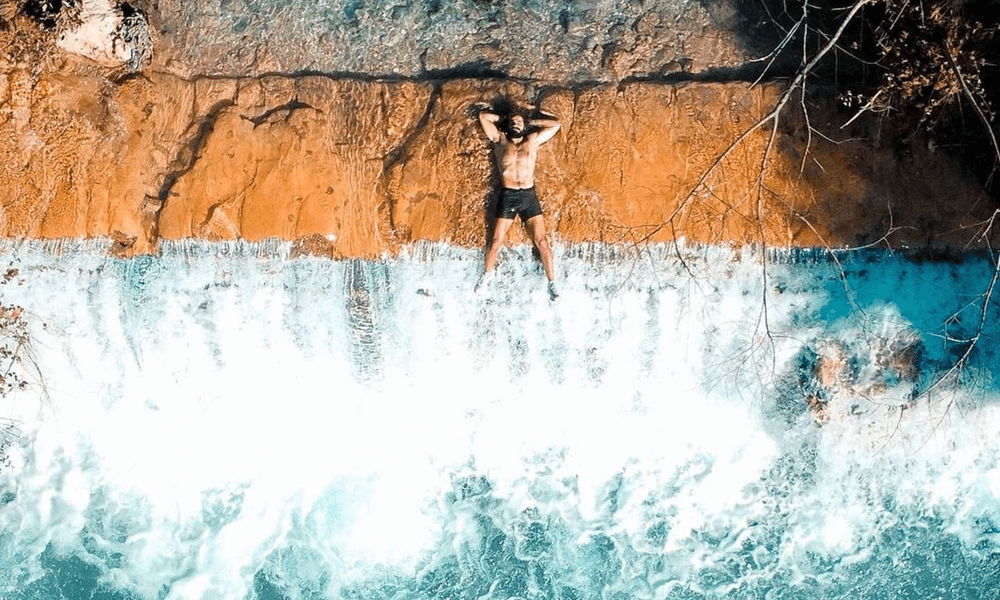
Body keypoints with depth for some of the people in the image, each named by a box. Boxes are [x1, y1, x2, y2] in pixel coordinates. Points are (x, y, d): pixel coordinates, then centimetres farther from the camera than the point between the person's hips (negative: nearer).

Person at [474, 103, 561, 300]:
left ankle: (552, 283, -2)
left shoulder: (533, 140, 14)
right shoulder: (500, 140, 13)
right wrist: (504, 119, 24)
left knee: (541, 241, -6)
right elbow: (483, 116, 15)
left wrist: (531, 122, 21)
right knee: (496, 241, 0)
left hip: (529, 196, 0)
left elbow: (555, 124, 18)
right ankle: (487, 273, 24)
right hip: (507, 196, 0)